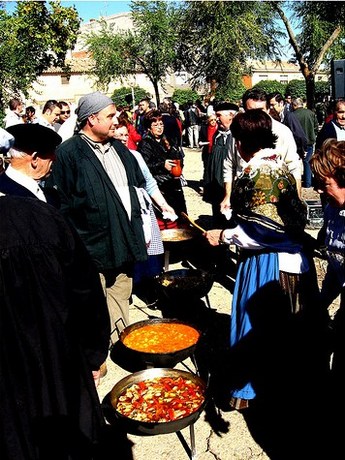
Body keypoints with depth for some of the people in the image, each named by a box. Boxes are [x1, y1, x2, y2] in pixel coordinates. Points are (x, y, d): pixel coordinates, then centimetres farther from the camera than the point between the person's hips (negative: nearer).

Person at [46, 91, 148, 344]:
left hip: (125, 244, 7)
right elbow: (60, 206, -11)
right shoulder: (68, 153, -10)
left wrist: (140, 227, 15)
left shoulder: (119, 148, 13)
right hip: (93, 251, -7)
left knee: (121, 300, 19)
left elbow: (139, 187, 21)